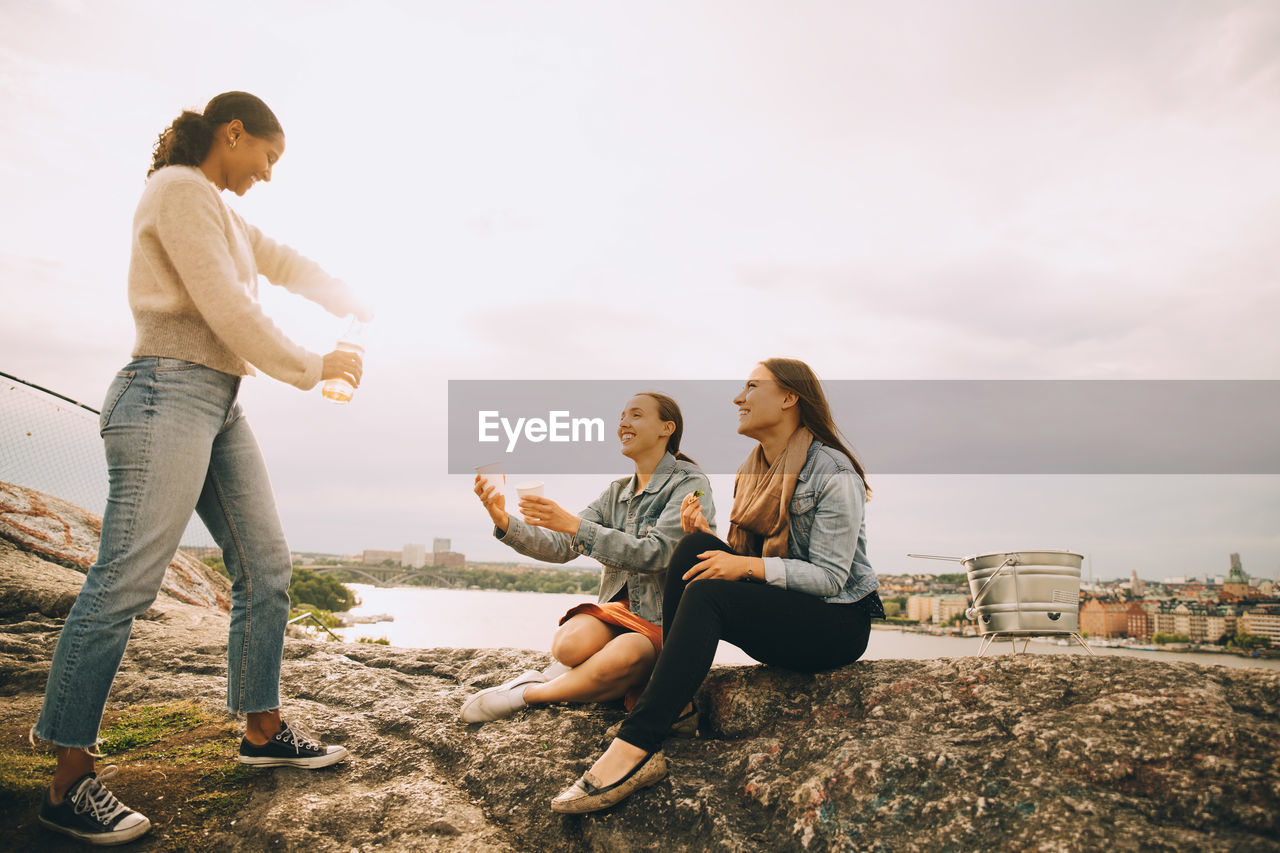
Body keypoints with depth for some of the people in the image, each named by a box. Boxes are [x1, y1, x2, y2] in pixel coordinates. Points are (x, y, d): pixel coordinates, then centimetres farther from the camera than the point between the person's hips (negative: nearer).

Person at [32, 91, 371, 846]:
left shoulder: (219, 210, 22)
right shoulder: (180, 190, -7)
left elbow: (282, 262, 37)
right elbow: (226, 309, -14)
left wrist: (348, 304, 40)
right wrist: (311, 368, -4)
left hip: (220, 404, 10)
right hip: (170, 394, -10)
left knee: (267, 565, 9)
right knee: (127, 581, -10)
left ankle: (263, 731, 20)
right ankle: (69, 784, -1)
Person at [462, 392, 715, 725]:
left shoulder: (690, 484, -6)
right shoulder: (616, 493, 14)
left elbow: (654, 554, -21)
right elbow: (562, 547, 4)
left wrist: (574, 524, -27)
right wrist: (505, 523, -13)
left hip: (667, 622, -4)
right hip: (620, 610, 4)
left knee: (623, 655, -35)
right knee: (568, 644, -30)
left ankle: (528, 694, -13)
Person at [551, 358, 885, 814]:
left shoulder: (833, 474, -13)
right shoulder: (753, 471, 11)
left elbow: (829, 576, -18)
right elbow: (744, 553, 11)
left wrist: (747, 566, -28)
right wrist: (707, 539, -10)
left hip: (839, 622, -7)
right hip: (780, 616, 7)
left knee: (706, 594, -30)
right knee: (694, 547, -17)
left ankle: (635, 746, -32)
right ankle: (675, 702, -16)